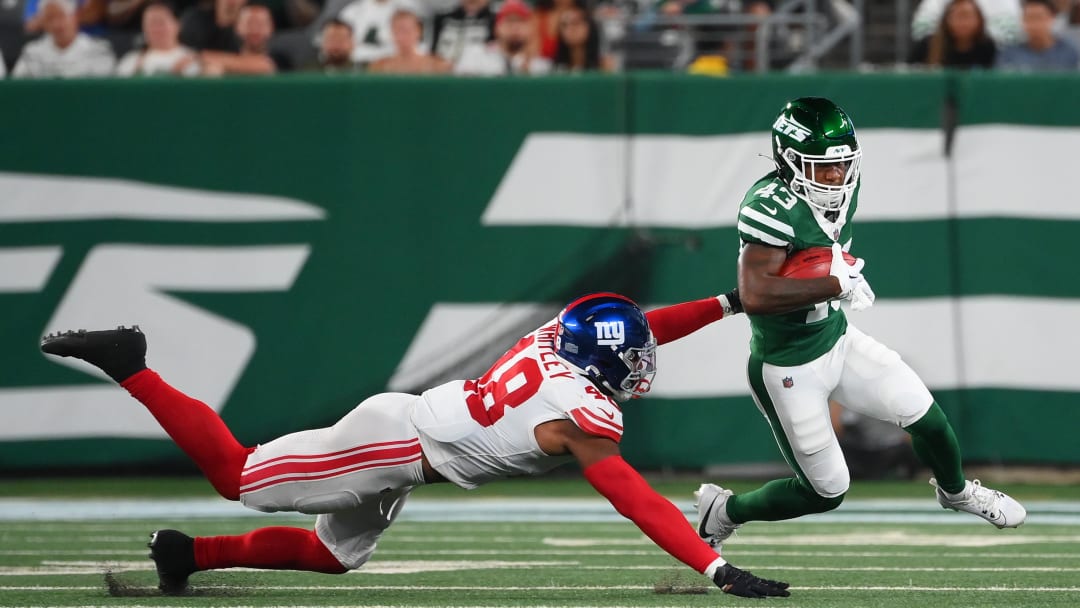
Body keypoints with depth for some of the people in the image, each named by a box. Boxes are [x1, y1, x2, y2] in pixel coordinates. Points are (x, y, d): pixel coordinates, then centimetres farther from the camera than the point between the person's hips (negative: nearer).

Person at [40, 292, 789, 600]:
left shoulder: (559, 334, 1)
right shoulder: (584, 418, -22)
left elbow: (636, 334, 21)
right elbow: (641, 504, -26)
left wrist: (730, 304, 21)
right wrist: (718, 569, -28)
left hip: (403, 423, 9)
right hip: (399, 442, -9)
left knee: (333, 555, 23)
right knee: (242, 476, -3)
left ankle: (188, 553, 23)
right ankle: (130, 366, 0)